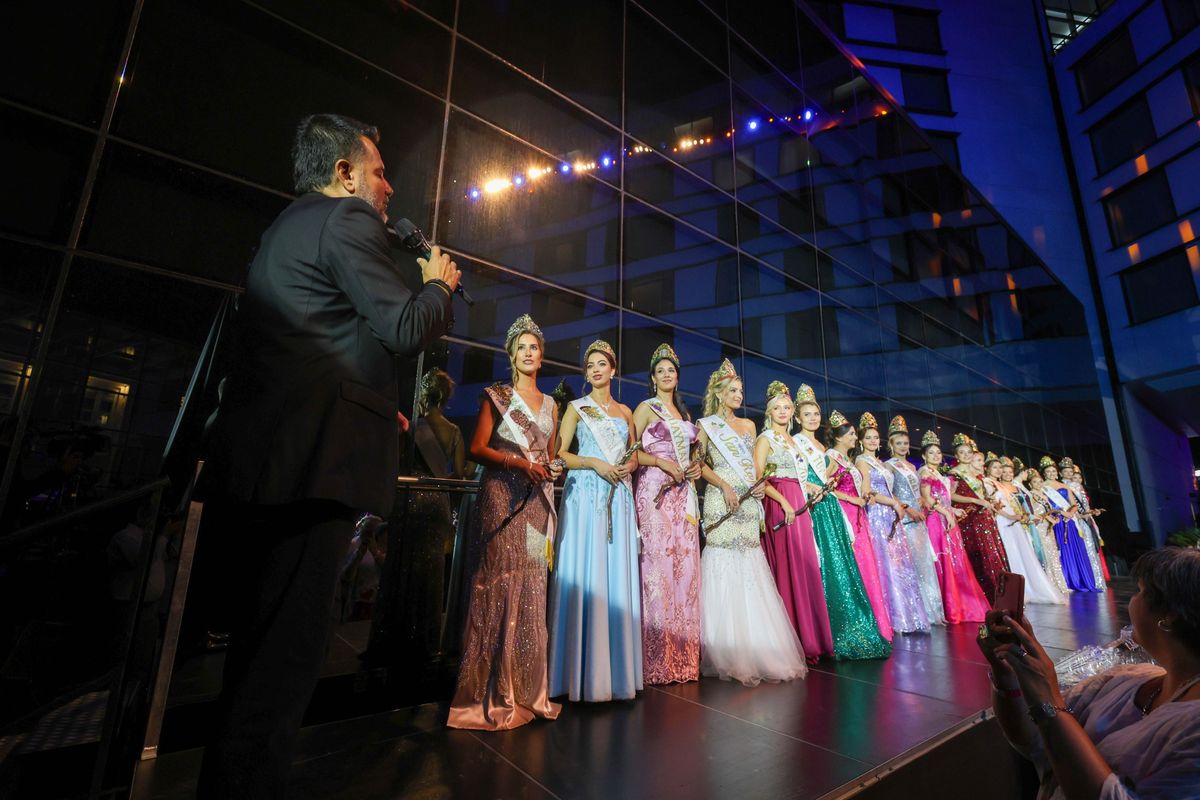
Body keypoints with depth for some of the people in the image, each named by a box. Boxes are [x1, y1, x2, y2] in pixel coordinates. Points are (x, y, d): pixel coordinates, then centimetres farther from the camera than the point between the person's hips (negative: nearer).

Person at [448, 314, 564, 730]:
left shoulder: (549, 404, 19)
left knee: (532, 588, 4)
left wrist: (553, 467, 0)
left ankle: (527, 686, 14)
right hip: (502, 497, -4)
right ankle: (493, 691, 3)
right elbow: (478, 447, -3)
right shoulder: (495, 395, 5)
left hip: (538, 501, 4)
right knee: (500, 584, -7)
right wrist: (520, 462, -14)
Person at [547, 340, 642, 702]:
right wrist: (594, 463, -13)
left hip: (619, 497, 4)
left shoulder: (625, 411, 17)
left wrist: (628, 466, -1)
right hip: (585, 494, -3)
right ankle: (584, 672, 4)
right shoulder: (577, 408, 6)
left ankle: (617, 671, 13)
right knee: (584, 578, -6)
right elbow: (559, 452, -1)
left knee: (618, 577, 4)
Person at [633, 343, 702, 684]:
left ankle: (683, 656, 12)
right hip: (655, 490, -6)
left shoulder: (684, 412, 20)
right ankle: (659, 661, 0)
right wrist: (664, 463, -15)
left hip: (684, 492, 6)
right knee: (658, 564, -9)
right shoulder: (645, 409, 3)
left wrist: (695, 465, 5)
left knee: (685, 565, 3)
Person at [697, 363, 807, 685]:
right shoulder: (707, 424, 4)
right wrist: (724, 486, -15)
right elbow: (700, 463, -3)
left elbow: (754, 464, 20)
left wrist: (760, 484, 1)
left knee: (751, 574, 5)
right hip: (722, 501, -5)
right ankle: (729, 656, 1)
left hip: (749, 503, 5)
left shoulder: (748, 425, 20)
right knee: (725, 573, -7)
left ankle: (757, 651, 13)